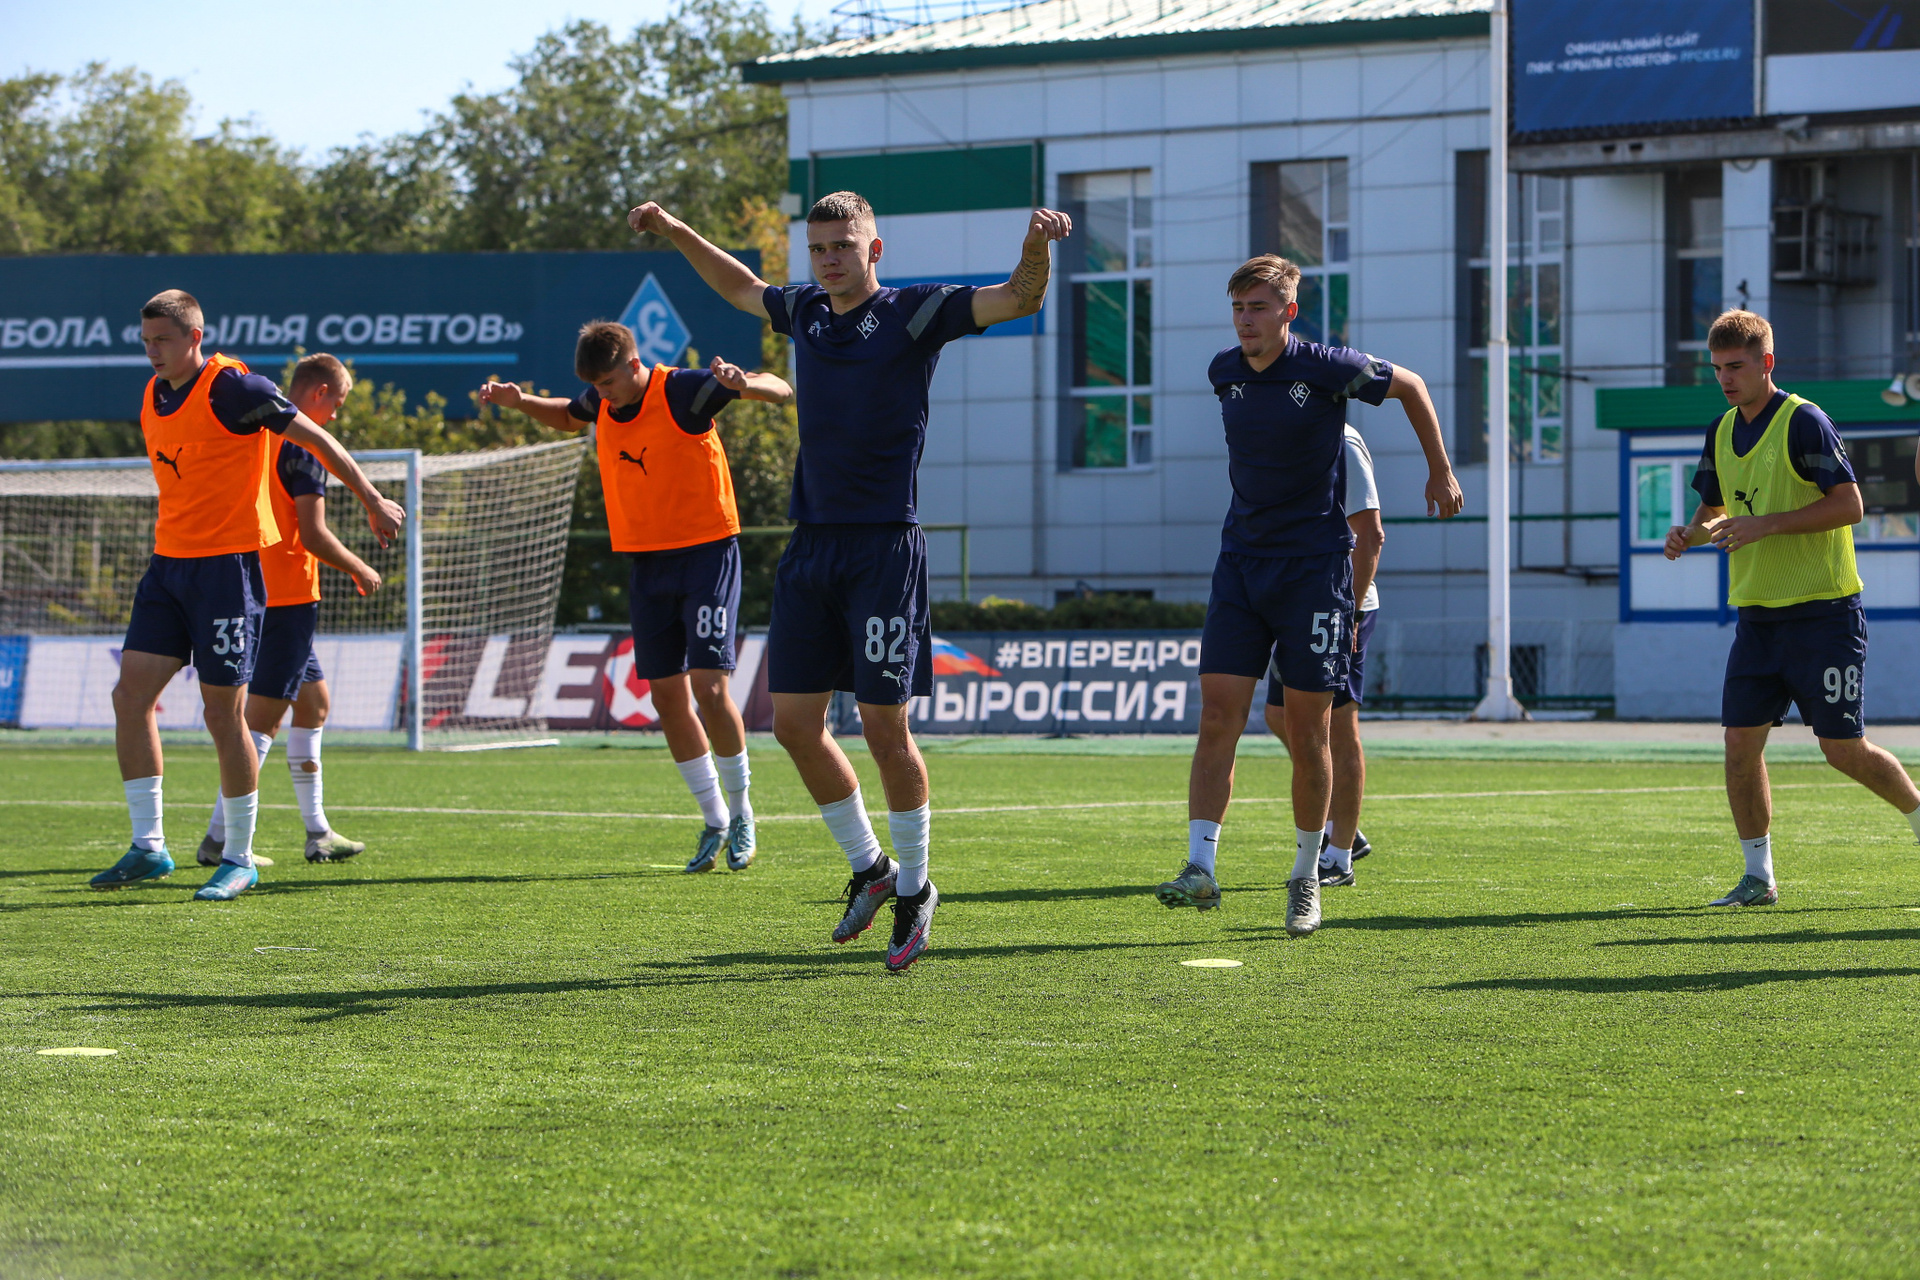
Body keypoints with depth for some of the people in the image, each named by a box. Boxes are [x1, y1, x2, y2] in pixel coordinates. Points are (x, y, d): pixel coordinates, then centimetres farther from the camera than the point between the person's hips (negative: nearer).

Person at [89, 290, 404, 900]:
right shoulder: (153, 397, 11)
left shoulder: (232, 387, -13)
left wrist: (372, 501, -4)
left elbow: (314, 437, -7)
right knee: (130, 693, -2)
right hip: (169, 562, 7)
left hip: (228, 565, -7)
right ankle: (148, 846, 4)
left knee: (223, 711, -5)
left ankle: (239, 859, 6)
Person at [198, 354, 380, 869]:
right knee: (264, 715, -9)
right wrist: (360, 571, -2)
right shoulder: (302, 443, -13)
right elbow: (313, 534, -17)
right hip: (290, 594, -10)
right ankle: (219, 837, -12)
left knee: (314, 702, 18)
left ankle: (318, 832, 21)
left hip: (258, 591, 10)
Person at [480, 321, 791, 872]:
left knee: (708, 686, -15)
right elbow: (567, 417, 30)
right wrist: (520, 402, 11)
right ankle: (714, 821, 16)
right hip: (647, 560, 6)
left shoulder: (683, 391, -14)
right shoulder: (603, 404, 4)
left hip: (706, 553, -6)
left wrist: (745, 384, -40)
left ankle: (741, 811, 3)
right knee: (667, 694, 4)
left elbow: (780, 390, -18)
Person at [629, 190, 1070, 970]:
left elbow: (1019, 299, -15)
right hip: (812, 545, 6)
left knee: (884, 726, -5)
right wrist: (676, 232, 33)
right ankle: (868, 867, 22)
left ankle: (914, 890, 11)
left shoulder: (913, 313, -4)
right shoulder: (804, 312, 13)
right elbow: (741, 288, 34)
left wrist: (1037, 244, -33)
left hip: (884, 547, -6)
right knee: (794, 721, 4)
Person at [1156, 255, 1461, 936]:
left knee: (1308, 732, 0)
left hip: (1314, 565, -4)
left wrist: (1441, 472, 12)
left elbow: (1410, 386, 5)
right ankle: (1200, 868, -11)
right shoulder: (1224, 373, 4)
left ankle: (1306, 878, 14)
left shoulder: (1326, 368, -11)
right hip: (1241, 563, 4)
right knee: (1218, 717, -8)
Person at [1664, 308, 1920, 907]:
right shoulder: (1722, 433, 10)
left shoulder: (1804, 422, -12)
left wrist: (1766, 525, -24)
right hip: (1757, 613, 7)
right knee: (1741, 741, -2)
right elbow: (1713, 508, 23)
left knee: (1844, 750, -5)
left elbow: (1849, 503, -18)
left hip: (1823, 611, -7)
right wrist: (1690, 533, 0)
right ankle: (1757, 877, 7)